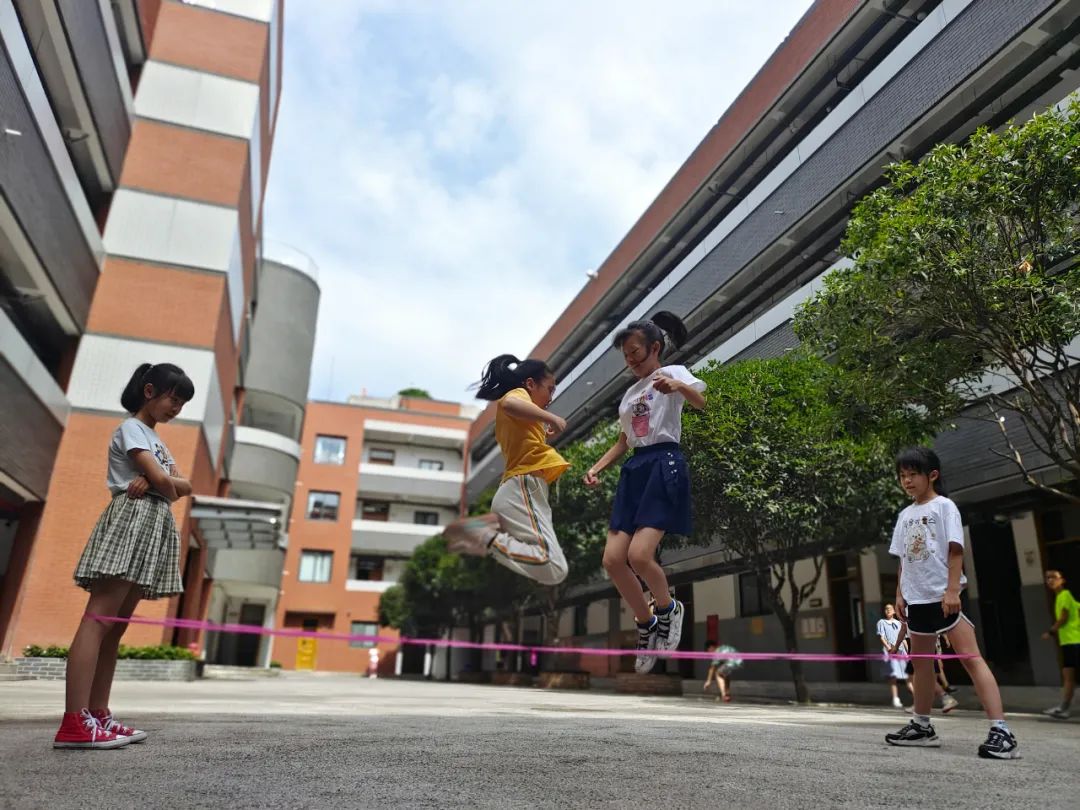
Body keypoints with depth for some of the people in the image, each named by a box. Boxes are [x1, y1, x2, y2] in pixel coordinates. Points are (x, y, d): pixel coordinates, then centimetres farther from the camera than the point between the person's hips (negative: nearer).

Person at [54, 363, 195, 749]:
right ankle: (74, 723, -21)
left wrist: (158, 483, -6)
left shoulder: (155, 438, 26)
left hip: (153, 528, 9)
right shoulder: (131, 428, -1)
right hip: (133, 520, -9)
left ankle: (98, 716, 8)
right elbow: (162, 480, -15)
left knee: (115, 626, 6)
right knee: (98, 620, -16)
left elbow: (185, 486, 14)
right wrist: (169, 488, 7)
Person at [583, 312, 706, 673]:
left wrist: (678, 386, -41)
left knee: (639, 555, -20)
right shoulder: (630, 393, 23)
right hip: (634, 469, 8)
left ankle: (667, 609, 11)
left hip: (664, 465, -7)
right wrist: (597, 468, 10)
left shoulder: (673, 372, 2)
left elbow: (701, 401, -20)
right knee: (613, 559, -2)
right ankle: (647, 624, 20)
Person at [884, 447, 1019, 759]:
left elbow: (955, 550, -11)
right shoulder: (905, 515, 14)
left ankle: (1001, 731, -11)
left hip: (946, 596, -7)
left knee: (970, 657, -12)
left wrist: (952, 590, -18)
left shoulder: (944, 506, -4)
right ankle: (922, 726, 22)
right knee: (920, 661, 12)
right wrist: (900, 594, 10)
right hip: (917, 598, 7)